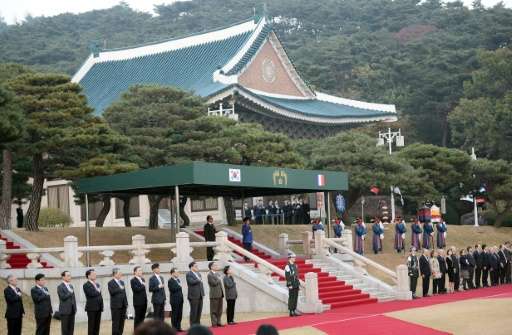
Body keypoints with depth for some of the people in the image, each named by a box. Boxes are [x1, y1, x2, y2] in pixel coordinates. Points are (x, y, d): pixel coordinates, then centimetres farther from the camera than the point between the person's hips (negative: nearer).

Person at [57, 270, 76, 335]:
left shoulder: (71, 286, 15)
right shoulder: (60, 287, -7)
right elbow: (63, 297, -19)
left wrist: (75, 308, 9)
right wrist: (70, 293, -10)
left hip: (72, 311, 7)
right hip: (65, 311, -7)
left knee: (71, 328, 7)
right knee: (65, 328, 0)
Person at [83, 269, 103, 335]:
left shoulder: (97, 284, 16)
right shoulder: (86, 285, -7)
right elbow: (91, 294, -22)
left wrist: (102, 306, 6)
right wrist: (98, 291, -4)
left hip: (98, 307, 7)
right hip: (91, 308, -7)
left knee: (97, 325, 8)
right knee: (91, 325, -2)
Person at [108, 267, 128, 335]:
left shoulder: (122, 282, 16)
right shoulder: (111, 283, -6)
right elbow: (112, 292, -22)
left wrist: (126, 303, 12)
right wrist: (120, 289, -16)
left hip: (123, 305, 7)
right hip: (116, 306, -7)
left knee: (122, 321, 9)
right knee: (116, 322, -4)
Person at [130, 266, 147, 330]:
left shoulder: (143, 279, 15)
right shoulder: (133, 280, -8)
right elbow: (136, 289, -22)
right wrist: (143, 286, -9)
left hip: (144, 302, 7)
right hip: (138, 302, -7)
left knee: (142, 317, 9)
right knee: (137, 318, -1)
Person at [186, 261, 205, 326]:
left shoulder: (198, 274, 18)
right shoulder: (188, 274, -6)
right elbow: (192, 281, -23)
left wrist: (202, 292, 11)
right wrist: (199, 280, -10)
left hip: (200, 295, 7)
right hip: (194, 295, -7)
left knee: (199, 310, 8)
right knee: (194, 311, -4)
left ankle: (197, 323, 17)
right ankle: (193, 325, 3)